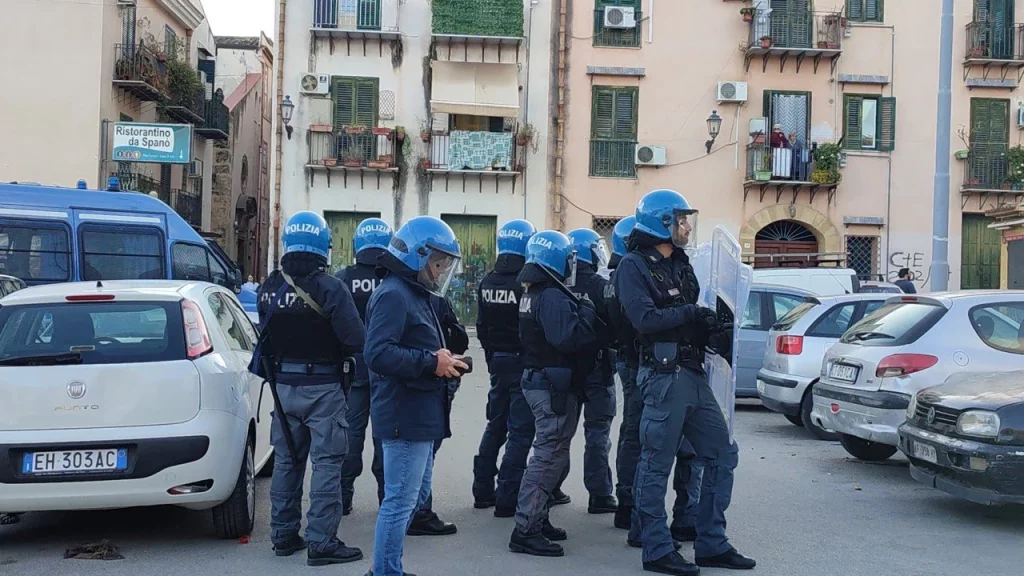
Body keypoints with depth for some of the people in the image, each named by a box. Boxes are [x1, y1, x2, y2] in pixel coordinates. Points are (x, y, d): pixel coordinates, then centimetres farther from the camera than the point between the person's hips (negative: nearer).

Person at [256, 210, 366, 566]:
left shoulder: (269, 289, 2)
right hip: (322, 387, -6)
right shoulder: (329, 288, -17)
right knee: (326, 463, 0)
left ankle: (284, 535, 25)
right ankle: (321, 542, 0)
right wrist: (334, 351, 1)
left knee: (287, 460, 16)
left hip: (283, 386, 6)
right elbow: (355, 341, -19)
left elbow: (266, 338, 10)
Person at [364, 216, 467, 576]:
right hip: (405, 415, -11)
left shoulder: (415, 293, 18)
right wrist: (432, 363, -23)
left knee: (415, 496, 19)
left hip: (418, 415, 11)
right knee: (400, 501, -4)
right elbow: (377, 354, -27)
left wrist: (445, 361, 7)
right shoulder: (394, 294, -15)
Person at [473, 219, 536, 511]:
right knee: (520, 431, 0)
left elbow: (481, 326, 11)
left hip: (497, 362, 7)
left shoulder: (487, 282, 4)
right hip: (523, 362, -7)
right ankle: (507, 496, 0)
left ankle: (483, 490, 23)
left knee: (495, 425, 18)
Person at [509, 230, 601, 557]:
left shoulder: (534, 294, 14)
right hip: (555, 386, -11)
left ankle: (536, 520, 26)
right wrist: (587, 313, -15)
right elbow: (569, 338, -30)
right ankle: (526, 531, -5)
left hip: (537, 380, 11)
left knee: (548, 453, 19)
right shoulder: (553, 297, -18)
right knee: (550, 455, -7)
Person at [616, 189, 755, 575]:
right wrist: (691, 314, -11)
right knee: (656, 465, 0)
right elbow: (645, 318, -21)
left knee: (721, 456, 12)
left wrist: (715, 334, 1)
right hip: (664, 378, -9)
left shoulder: (680, 264, 18)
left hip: (694, 376, 9)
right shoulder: (634, 266, -8)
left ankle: (711, 544, 21)